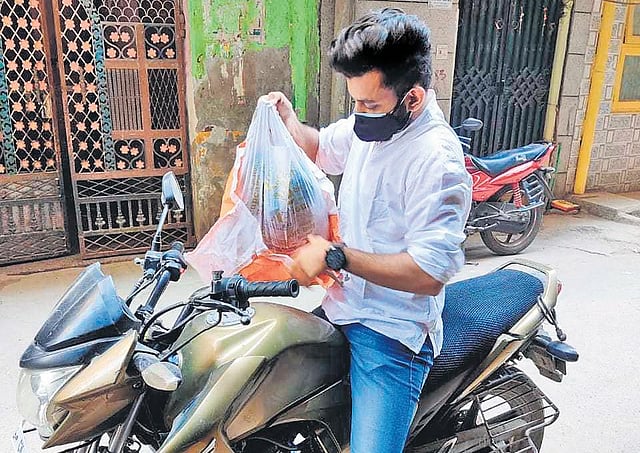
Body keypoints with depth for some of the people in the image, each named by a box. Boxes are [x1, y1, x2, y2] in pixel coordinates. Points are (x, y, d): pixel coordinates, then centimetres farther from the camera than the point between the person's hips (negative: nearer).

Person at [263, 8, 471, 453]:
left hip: (390, 336, -8)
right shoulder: (372, 125, 2)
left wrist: (337, 257, -24)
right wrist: (287, 118, 1)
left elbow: (429, 274, -29)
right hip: (344, 313, 9)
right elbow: (321, 148, 22)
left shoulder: (436, 160, -24)